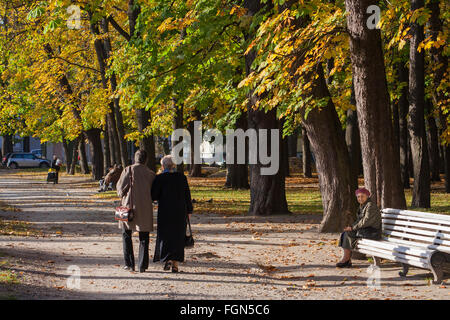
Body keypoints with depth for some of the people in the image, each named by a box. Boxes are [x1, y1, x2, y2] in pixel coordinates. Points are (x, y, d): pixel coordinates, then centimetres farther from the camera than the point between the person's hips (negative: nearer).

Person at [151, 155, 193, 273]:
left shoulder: (159, 178, -8)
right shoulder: (182, 177, 0)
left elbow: (154, 196, -9)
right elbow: (187, 195, 2)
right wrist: (189, 211, 10)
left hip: (165, 211, -2)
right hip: (180, 211, 2)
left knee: (165, 236, 9)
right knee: (178, 237, 8)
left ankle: (168, 258, -10)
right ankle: (175, 264, 7)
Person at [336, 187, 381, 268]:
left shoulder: (370, 205, -15)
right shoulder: (362, 206, 15)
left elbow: (366, 221, -22)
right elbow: (359, 220, 19)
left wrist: (353, 227, -17)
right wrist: (352, 227, 1)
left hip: (372, 232, -9)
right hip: (365, 230, 9)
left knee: (348, 234, -18)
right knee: (345, 234, -6)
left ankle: (345, 258, -7)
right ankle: (348, 261, -9)